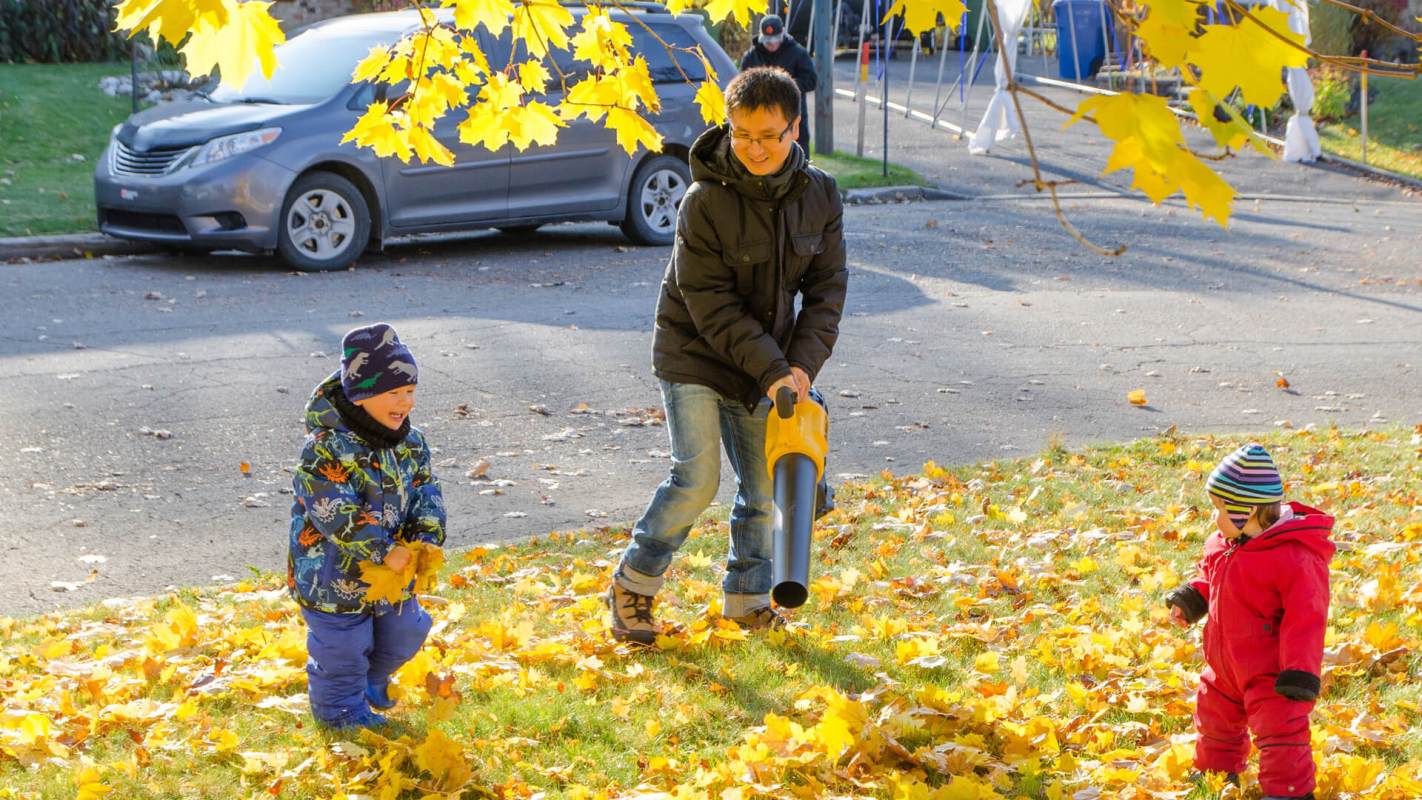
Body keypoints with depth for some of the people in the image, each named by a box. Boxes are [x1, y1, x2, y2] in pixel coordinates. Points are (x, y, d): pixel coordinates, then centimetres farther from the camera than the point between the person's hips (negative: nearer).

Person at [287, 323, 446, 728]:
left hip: (393, 573, 7)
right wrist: (384, 551, -33)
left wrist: (425, 540, -18)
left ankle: (372, 679, 52)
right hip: (335, 575, -7)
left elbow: (425, 495, 0)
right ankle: (341, 707, 34)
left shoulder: (410, 443, -3)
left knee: (402, 634, 24)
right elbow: (337, 515, -31)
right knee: (342, 647, 9)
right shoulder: (327, 449, -27)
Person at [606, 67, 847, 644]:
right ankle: (632, 586, 8)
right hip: (695, 356, -5)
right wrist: (773, 370, -21)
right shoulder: (705, 200, -19)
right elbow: (711, 303, -19)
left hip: (768, 367, 5)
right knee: (696, 481, -11)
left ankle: (747, 599, 24)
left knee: (765, 487, 6)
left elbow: (827, 288, 0)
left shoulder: (820, 196, -4)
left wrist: (802, 364, -12)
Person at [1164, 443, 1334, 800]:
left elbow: (1304, 618, -25)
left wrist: (1300, 673, -26)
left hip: (1271, 673, -9)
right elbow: (1211, 576, 20)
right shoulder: (1224, 544, -1)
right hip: (1225, 667, 9)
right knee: (1215, 718, 25)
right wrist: (1191, 597, 2)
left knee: (1280, 732, -8)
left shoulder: (1296, 557, -26)